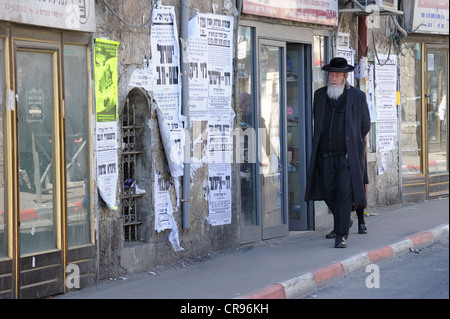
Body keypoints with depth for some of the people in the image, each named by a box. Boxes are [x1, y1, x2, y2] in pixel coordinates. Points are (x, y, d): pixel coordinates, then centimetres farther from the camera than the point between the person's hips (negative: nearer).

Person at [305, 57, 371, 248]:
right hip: (324, 155, 4)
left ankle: (341, 236, -8)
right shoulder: (320, 95, 9)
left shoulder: (357, 96, 0)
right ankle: (343, 221, 35)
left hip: (347, 155, -4)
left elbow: (365, 125, 13)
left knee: (344, 194, -11)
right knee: (328, 193, 9)